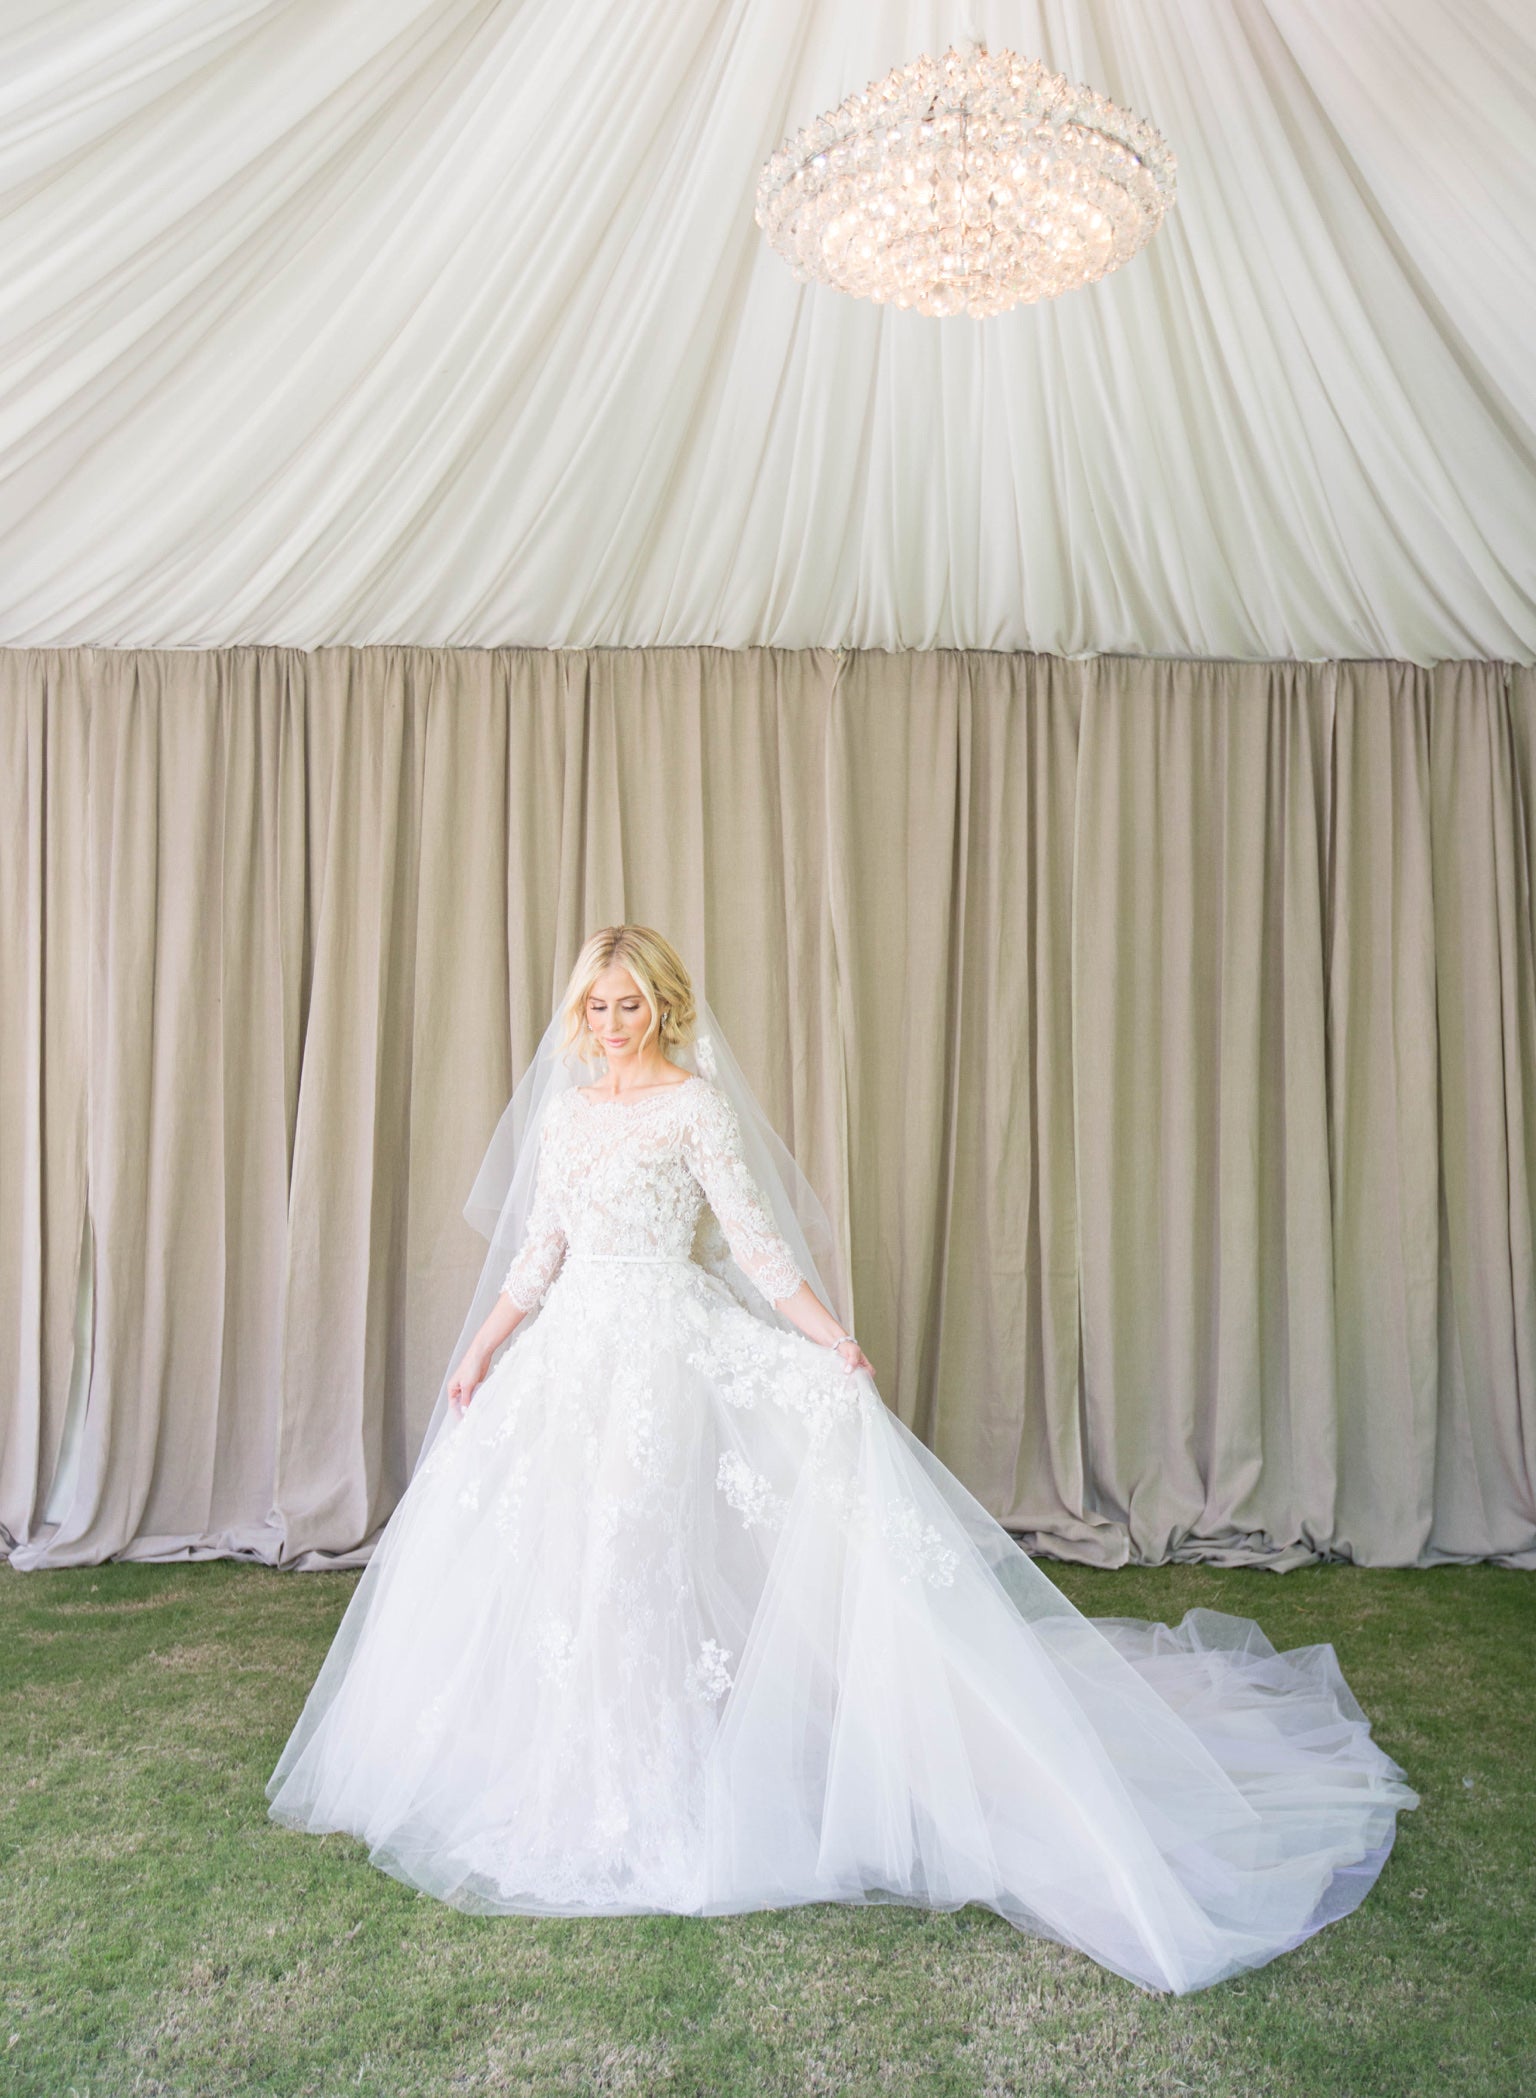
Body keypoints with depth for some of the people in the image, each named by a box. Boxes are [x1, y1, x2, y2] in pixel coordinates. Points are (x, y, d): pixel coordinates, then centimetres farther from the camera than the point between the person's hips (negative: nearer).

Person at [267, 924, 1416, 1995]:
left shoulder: (698, 1104, -4)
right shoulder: (563, 1114, 13)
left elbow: (756, 1240, -8)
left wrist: (833, 1337, -18)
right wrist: (484, 1348, 12)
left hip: (669, 1353, -6)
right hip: (572, 1353, 6)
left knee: (639, 1550, -9)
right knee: (552, 1553, 5)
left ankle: (657, 1796, 5)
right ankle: (573, 1780, 21)